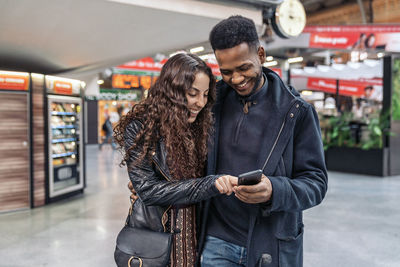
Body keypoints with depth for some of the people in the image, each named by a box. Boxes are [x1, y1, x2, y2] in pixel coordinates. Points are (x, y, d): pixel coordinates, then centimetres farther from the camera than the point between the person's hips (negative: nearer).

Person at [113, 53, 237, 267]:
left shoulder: (200, 126, 0)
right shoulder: (140, 128, -14)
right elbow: (148, 189, -20)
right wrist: (209, 185, -28)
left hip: (197, 234, 4)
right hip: (155, 234, -4)